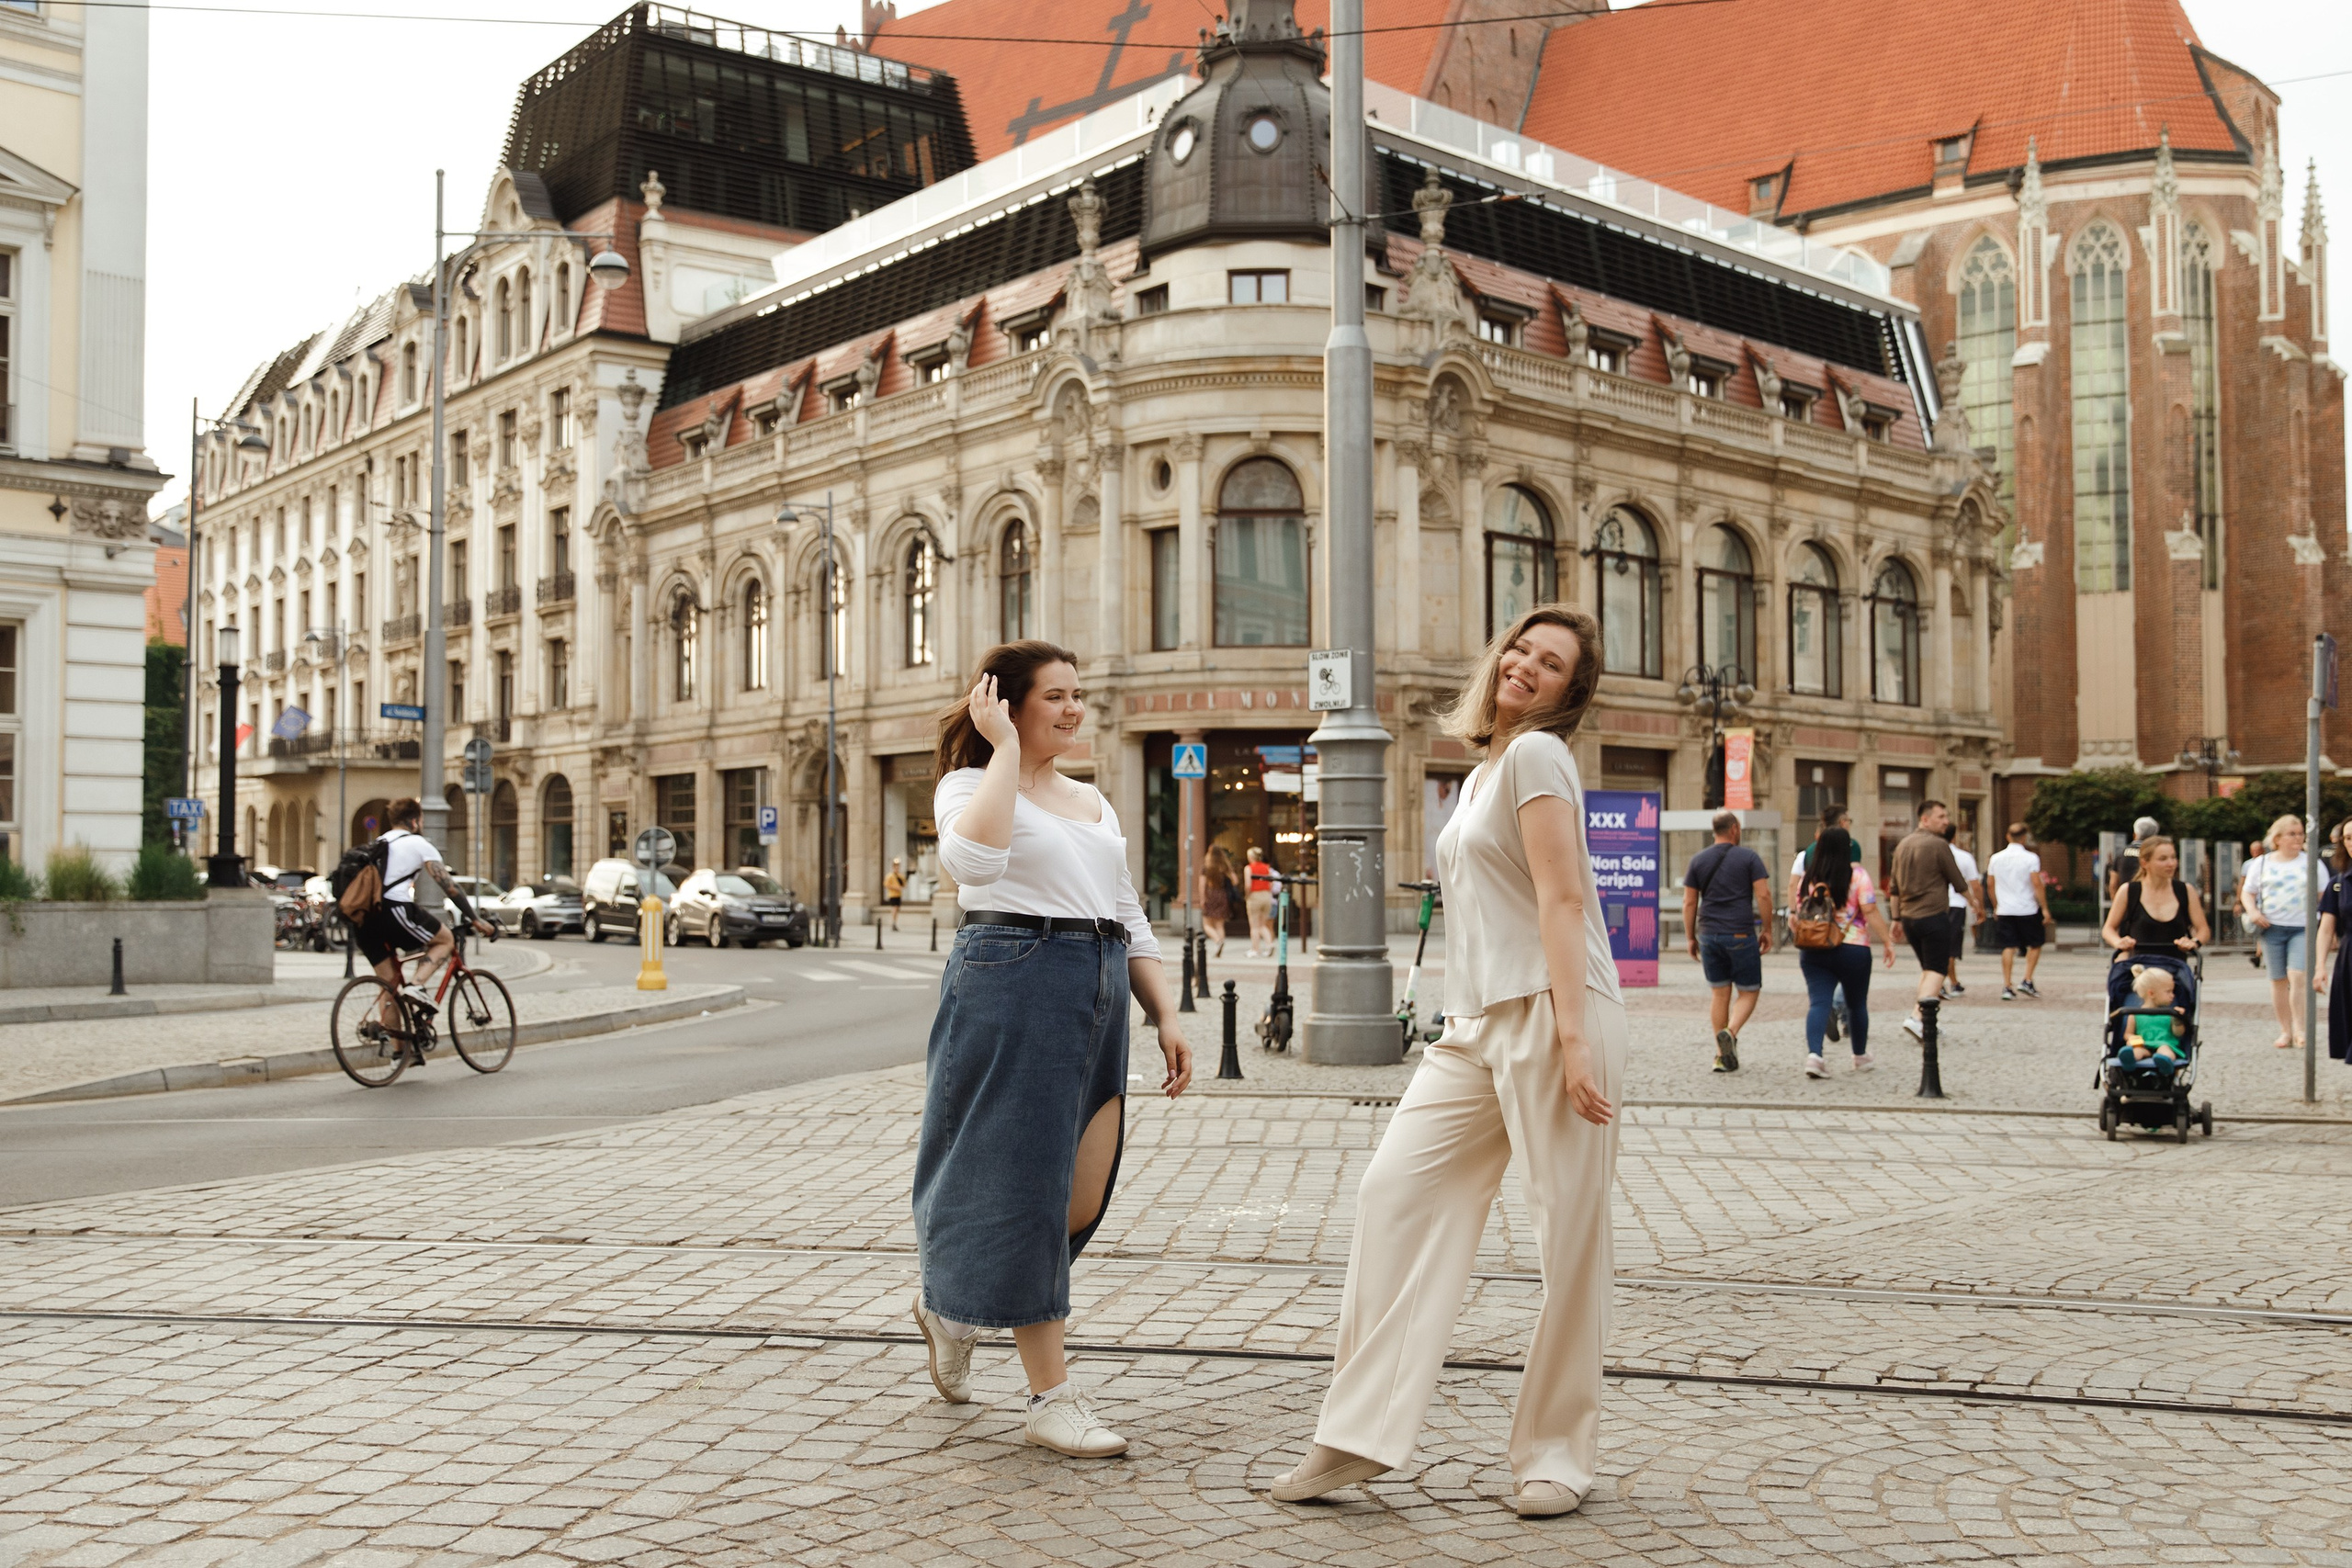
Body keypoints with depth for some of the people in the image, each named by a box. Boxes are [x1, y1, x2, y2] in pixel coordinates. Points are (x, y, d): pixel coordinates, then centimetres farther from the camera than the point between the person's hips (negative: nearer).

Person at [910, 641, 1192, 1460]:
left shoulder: (1093, 802, 21)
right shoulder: (971, 785, -1)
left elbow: (1131, 921, 22)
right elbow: (972, 860, -25)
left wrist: (1166, 1016, 12)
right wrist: (1004, 749, -16)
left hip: (1099, 997, 8)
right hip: (1011, 988, -7)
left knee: (1084, 1198, 6)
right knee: (1024, 1187, -3)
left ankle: (951, 1302, 32)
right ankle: (1051, 1398, 4)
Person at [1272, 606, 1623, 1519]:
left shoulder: (1536, 753, -3)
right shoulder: (1480, 776, 23)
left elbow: (1562, 900, -13)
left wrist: (1571, 1037, -19)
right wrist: (1462, 1021, 19)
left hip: (1550, 1013, -8)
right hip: (1477, 1024, 9)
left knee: (1569, 1229, -1)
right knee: (1397, 1185, -3)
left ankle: (1556, 1452, 10)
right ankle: (1361, 1433, 0)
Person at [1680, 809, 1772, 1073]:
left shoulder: (1698, 860, 8)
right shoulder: (1748, 857, -1)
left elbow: (1689, 903, 6)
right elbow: (1763, 895, -8)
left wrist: (1691, 938, 12)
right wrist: (1767, 930, 1)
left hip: (1709, 935, 4)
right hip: (1741, 935, -3)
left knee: (1720, 994, 10)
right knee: (1749, 991, 7)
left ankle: (1722, 1055, 9)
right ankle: (1730, 1033, -19)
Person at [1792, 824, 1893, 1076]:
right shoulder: (1857, 874, -6)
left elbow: (1795, 907, 11)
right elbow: (1870, 911, -11)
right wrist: (1888, 941, -6)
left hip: (1812, 949, 2)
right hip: (1852, 948, -2)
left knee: (1819, 1002, -3)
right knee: (1857, 1004, 15)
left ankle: (1813, 1053, -25)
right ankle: (1861, 1057, 30)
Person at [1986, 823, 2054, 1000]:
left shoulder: (1996, 859, 4)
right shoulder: (2030, 858, -8)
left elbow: (1990, 884, 12)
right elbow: (2037, 884, -13)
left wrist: (1996, 907, 24)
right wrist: (2045, 908, -8)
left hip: (2004, 911, 3)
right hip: (2028, 910, -3)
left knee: (2008, 947, 5)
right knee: (2035, 945, 13)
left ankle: (2007, 987, -1)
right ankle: (2027, 982, 3)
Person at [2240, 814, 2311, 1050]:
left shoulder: (2310, 863, 6)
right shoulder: (2262, 863, 9)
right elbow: (2247, 892, 13)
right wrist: (2252, 911, -7)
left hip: (2302, 927, -2)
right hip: (2272, 927, 2)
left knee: (2297, 975, -16)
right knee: (2278, 980, 5)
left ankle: (2299, 1028, -7)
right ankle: (2285, 1031, 15)